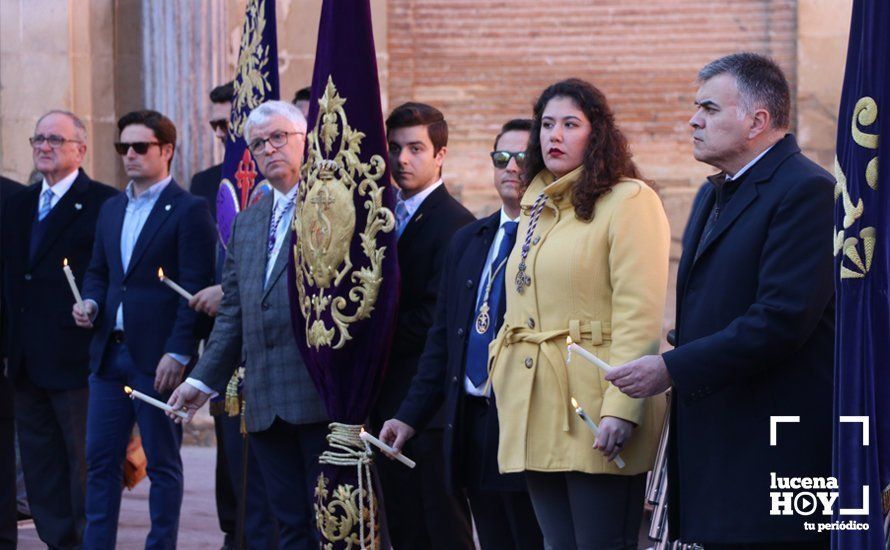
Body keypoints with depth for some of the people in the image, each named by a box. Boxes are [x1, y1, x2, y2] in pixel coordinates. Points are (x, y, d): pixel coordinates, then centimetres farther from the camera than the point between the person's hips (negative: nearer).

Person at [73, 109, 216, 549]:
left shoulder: (188, 210, -7)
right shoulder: (111, 209, 16)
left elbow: (196, 289, -11)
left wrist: (178, 353, -17)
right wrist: (91, 302, 1)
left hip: (158, 358, -7)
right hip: (109, 352, 7)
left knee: (163, 462, 3)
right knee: (100, 459, 8)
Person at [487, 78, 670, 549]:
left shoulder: (629, 201, -6)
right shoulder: (537, 208, 20)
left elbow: (639, 314, -15)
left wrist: (621, 408, -21)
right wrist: (501, 359, 11)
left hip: (593, 406, -8)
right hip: (536, 412, 8)